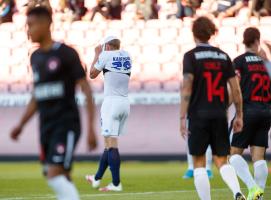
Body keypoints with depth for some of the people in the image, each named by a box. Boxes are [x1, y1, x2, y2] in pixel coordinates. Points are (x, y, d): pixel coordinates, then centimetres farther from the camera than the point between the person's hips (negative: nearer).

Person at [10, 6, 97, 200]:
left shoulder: (66, 53, -7)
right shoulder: (36, 57, 14)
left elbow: (86, 90, -9)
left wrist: (91, 128, -14)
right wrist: (21, 125, 18)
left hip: (66, 125, -7)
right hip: (46, 126, 7)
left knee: (55, 175, -19)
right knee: (63, 181, 6)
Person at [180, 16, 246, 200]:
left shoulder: (191, 56, -5)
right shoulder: (223, 56, 8)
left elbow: (187, 89, -12)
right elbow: (236, 90, 6)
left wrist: (183, 117, -10)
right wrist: (239, 116, 13)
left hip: (198, 115, -3)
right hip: (220, 116, 4)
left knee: (199, 163, 6)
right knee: (222, 161, 6)